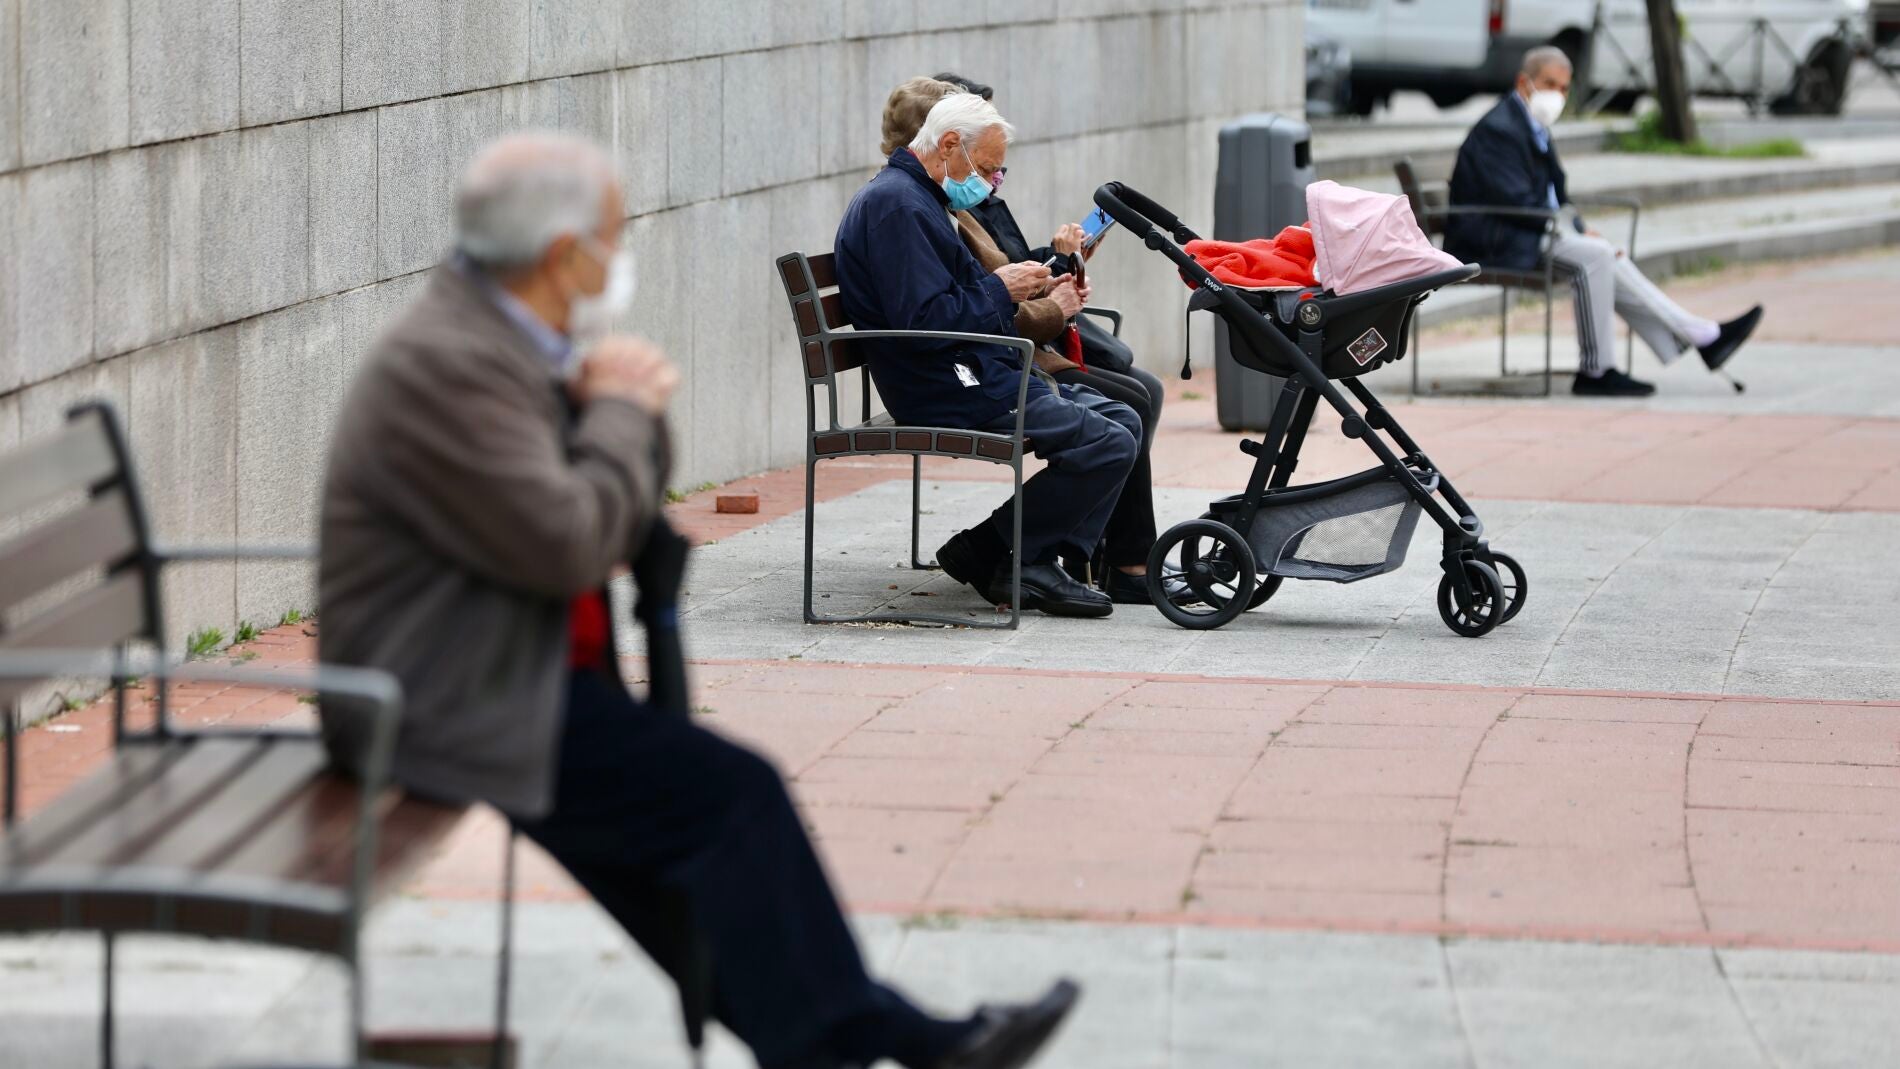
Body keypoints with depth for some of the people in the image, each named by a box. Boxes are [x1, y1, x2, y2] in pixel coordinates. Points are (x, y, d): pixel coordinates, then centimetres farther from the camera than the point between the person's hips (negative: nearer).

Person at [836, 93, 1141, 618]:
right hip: (946, 394, -11)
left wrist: (1026, 290, 11)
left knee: (1122, 420, 9)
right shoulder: (895, 203, -15)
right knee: (1108, 445, -17)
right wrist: (999, 289, -11)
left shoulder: (913, 197, 20)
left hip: (972, 375, 11)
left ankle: (1034, 561, 2)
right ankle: (988, 552, -8)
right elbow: (925, 320, -24)